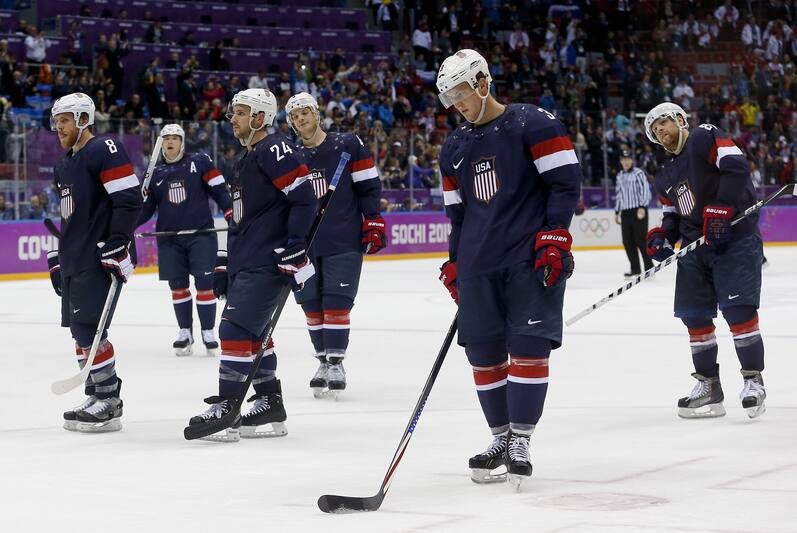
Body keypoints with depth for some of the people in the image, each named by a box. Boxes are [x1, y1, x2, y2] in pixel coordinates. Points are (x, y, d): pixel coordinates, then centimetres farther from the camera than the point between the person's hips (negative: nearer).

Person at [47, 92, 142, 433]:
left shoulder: (104, 150, -10)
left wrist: (117, 245, -22)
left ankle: (108, 402, -9)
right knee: (80, 330, 9)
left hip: (100, 260, -10)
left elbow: (129, 200, -18)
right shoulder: (63, 165, 20)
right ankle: (99, 399, 16)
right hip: (74, 261, 10)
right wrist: (57, 257, 26)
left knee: (89, 328, -14)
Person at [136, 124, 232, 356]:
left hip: (201, 234, -4)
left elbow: (219, 189, -4)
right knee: (177, 285, 4)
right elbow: (147, 206, 13)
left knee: (204, 284, -5)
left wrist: (230, 212, -16)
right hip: (169, 238, 4)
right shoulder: (155, 173, 11)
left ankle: (208, 332, 4)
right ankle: (185, 332, 14)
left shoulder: (200, 162, 0)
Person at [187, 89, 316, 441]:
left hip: (267, 263, -10)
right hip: (243, 263, 10)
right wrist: (223, 266, 22)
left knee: (236, 329, -14)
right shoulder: (243, 163, 22)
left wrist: (295, 249, -21)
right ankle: (269, 406, 18)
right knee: (253, 333, 11)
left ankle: (225, 409, -13)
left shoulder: (275, 151, -10)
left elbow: (305, 198, -17)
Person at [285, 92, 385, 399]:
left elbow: (369, 187, -2)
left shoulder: (347, 146, -1)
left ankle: (336, 363, 0)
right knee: (312, 305, 5)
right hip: (305, 245, 5)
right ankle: (323, 362, 16)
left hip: (344, 243, -5)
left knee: (336, 303, -8)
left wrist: (373, 223, -8)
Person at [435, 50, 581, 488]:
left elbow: (566, 182, -9)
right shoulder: (454, 148, 16)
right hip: (478, 266, 6)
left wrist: (554, 238, -16)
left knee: (529, 346, -9)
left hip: (531, 260, -6)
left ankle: (521, 443, -3)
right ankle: (501, 437, 20)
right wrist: (454, 265, 15)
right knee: (483, 352, 5)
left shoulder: (531, 124, -4)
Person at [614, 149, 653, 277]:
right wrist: (617, 212, 21)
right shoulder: (620, 176, 17)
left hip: (638, 210, -7)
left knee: (641, 240, -9)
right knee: (628, 242, 3)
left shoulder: (638, 173, -4)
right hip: (625, 212, 7)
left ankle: (649, 267, -3)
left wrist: (642, 207, -22)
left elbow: (645, 190, -12)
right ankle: (635, 269, 10)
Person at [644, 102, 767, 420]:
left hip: (735, 236, -8)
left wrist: (721, 209, -25)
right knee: (694, 315, 5)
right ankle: (708, 387, 14)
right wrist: (663, 237, 5)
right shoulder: (666, 178, 20)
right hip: (695, 245, 8)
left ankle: (753, 380, -7)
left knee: (738, 308, -16)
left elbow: (736, 168, -17)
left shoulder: (706, 138, -4)